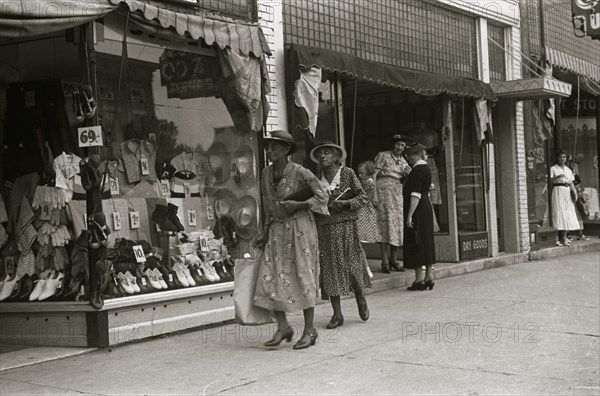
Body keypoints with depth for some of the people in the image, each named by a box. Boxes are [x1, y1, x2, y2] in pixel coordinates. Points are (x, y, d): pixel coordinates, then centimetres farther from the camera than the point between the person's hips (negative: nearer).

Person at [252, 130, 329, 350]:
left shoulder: (299, 172, -10)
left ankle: (309, 330, 9)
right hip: (276, 230, 6)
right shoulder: (266, 173, 8)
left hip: (299, 228, -5)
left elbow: (322, 196, -7)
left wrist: (296, 205, -16)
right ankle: (283, 327, 10)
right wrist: (264, 232, 11)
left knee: (303, 277, -1)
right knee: (269, 278, -3)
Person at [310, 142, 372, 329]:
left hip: (346, 225, -3)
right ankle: (337, 314, 8)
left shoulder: (347, 173, 0)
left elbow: (362, 197, -1)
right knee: (330, 267, 1)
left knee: (351, 264, -1)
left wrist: (345, 203, -15)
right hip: (325, 228, 3)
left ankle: (361, 300, 28)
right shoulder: (317, 179, 8)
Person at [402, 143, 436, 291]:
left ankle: (419, 279, -2)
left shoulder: (417, 170, -16)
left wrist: (409, 215, -22)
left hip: (417, 209, -10)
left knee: (416, 243, -4)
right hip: (426, 207, 10)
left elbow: (416, 195, -21)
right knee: (426, 241, 12)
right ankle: (429, 277, 16)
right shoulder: (426, 168, 14)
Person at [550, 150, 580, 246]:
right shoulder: (553, 169, 2)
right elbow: (550, 181, -9)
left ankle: (564, 237, 7)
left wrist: (574, 193, 2)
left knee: (569, 214, 1)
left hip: (567, 192, 6)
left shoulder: (568, 170, 17)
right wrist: (557, 177, -26)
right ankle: (562, 239, -12)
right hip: (558, 191, -6)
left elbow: (571, 183, 14)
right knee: (560, 213, -11)